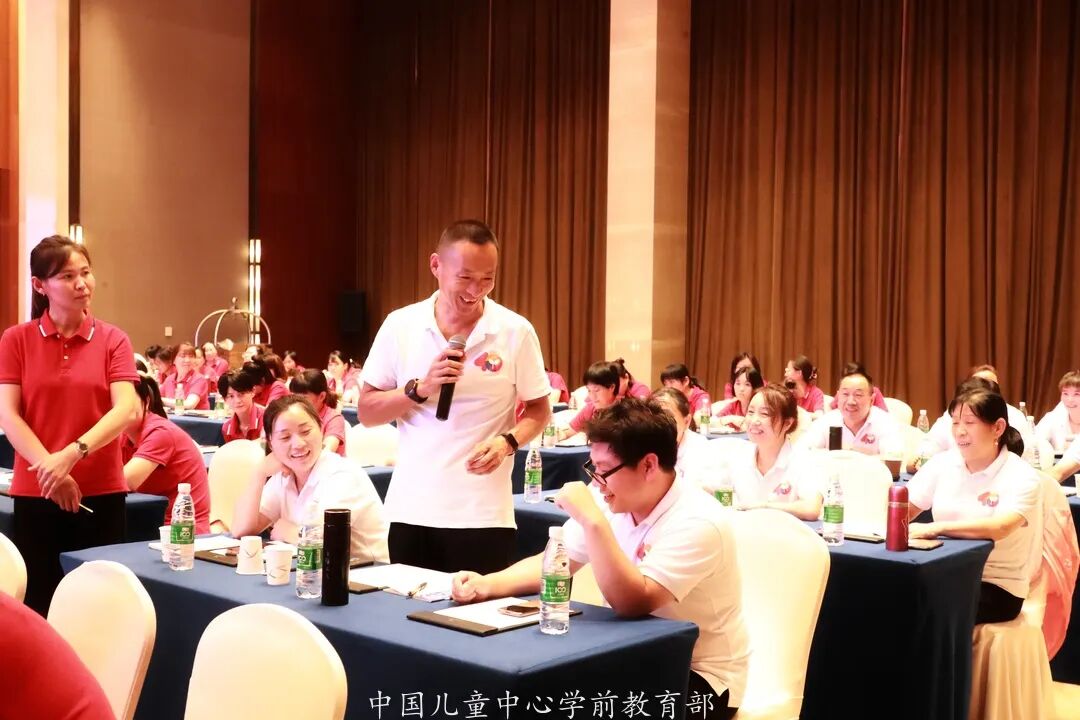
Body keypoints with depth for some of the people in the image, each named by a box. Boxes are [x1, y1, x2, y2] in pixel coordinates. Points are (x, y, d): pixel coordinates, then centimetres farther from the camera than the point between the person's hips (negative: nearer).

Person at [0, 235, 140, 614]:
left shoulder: (113, 340, 2)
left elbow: (126, 408, -10)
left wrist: (72, 454, -24)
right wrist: (51, 469, -17)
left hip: (102, 493, 0)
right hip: (35, 494, 0)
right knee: (38, 605, 6)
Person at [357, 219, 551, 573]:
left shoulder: (516, 332, -4)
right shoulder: (400, 325, 0)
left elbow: (539, 411, 4)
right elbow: (366, 412, 2)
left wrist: (506, 442, -16)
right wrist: (420, 388, -14)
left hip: (484, 515, -1)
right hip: (411, 511, 2)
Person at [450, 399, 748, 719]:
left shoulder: (697, 522, -25)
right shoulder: (613, 501, -3)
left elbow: (632, 602, -34)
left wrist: (592, 520, -36)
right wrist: (487, 584, -17)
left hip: (699, 674, -6)